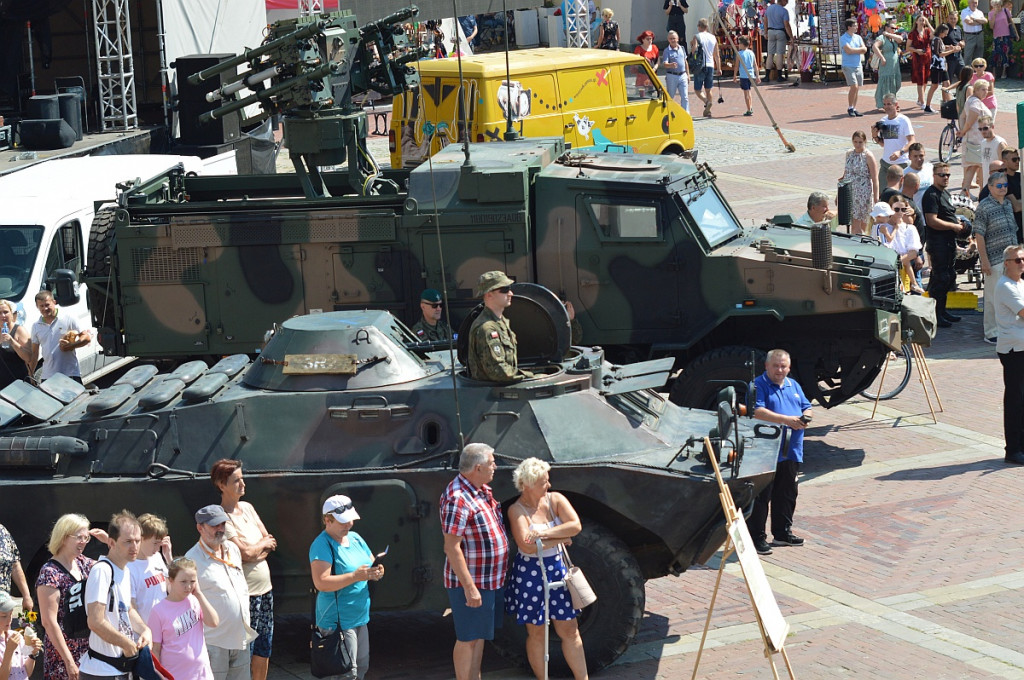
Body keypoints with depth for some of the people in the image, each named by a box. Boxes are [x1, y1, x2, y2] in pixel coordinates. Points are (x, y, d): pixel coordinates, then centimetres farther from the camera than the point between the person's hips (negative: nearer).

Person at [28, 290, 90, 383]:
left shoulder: (68, 319, 2)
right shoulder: (36, 326, 15)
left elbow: (87, 338, 0)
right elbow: (34, 353, 19)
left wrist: (70, 345, -15)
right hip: (47, 376, 4)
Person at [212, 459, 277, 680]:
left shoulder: (247, 508, 9)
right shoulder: (223, 518, -15)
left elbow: (271, 543, 9)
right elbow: (246, 553, -20)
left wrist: (255, 552, -11)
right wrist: (263, 544, 0)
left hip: (264, 589, 8)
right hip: (245, 593, -8)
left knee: (264, 649, 14)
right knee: (244, 653, -3)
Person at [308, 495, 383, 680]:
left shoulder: (355, 538, 12)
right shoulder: (322, 545, -14)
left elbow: (372, 564, 18)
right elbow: (321, 582, -24)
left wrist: (377, 572, -7)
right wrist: (355, 576, -27)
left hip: (359, 616, 9)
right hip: (338, 621, -9)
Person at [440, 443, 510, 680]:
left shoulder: (483, 490, 7)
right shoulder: (458, 500, -23)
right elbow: (451, 548, -24)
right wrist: (469, 587, -25)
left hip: (492, 579, 9)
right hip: (470, 582, -9)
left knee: (480, 637, 18)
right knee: (468, 639, 0)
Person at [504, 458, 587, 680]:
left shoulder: (555, 500, -1)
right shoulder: (517, 510, -13)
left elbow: (576, 526, -15)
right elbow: (527, 545, -24)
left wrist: (544, 533, -24)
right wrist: (560, 539, -15)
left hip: (557, 570, 3)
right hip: (529, 576, -3)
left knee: (569, 630, 7)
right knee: (536, 633, 8)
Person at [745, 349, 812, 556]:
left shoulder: (793, 385, 17)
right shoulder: (758, 385, -7)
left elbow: (807, 407, 21)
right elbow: (757, 411, -21)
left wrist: (805, 417, -4)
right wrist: (786, 420, -25)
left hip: (791, 452, 7)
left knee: (787, 494, 16)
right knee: (761, 496, -5)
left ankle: (782, 533, 29)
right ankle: (757, 537, 0)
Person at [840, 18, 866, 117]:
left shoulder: (858, 37, 13)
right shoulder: (843, 38, -6)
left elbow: (865, 50, 4)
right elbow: (848, 50, -18)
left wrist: (854, 50, -12)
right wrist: (860, 49, -5)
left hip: (858, 65, 6)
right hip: (848, 66, -6)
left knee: (857, 88, 5)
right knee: (854, 86, -16)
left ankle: (854, 109, 12)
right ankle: (850, 108, -4)